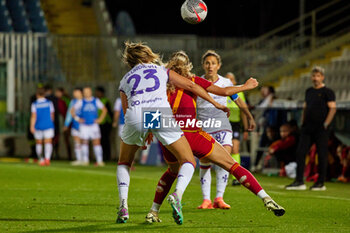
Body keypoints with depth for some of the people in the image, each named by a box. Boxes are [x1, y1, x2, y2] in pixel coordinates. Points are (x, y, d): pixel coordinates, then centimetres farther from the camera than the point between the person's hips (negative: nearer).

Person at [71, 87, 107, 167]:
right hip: (84, 126, 0)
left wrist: (100, 119, 3)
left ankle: (99, 161, -6)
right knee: (84, 143, 0)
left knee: (97, 143, -6)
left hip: (94, 125, 0)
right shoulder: (81, 102, 3)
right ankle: (85, 160, 8)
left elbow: (104, 109, 13)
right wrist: (77, 118, -2)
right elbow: (72, 110, 8)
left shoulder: (96, 101, 5)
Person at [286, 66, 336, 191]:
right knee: (300, 153, -1)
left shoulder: (327, 92, -5)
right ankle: (299, 182, 1)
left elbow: (333, 109, -10)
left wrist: (325, 124, -15)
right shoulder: (309, 91, 15)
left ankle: (320, 183, 8)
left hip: (320, 129, -6)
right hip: (307, 128, 6)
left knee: (322, 155, 0)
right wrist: (303, 123, 13)